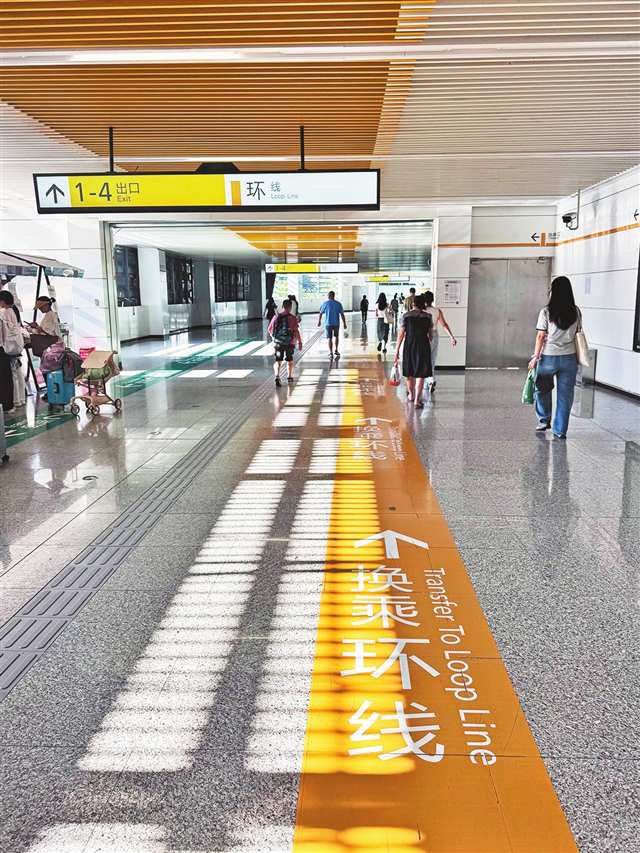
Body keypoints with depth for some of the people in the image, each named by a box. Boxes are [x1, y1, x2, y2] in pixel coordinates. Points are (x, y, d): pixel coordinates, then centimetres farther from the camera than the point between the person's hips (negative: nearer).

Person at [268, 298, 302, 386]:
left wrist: (273, 337, 27)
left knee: (277, 361, 2)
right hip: (289, 343, -1)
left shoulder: (276, 317, 1)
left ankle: (277, 377, -19)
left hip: (278, 343, 1)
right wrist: (299, 342, -6)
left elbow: (270, 329, 9)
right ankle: (289, 377, 31)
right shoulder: (293, 318, -8)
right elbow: (296, 331, -13)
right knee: (290, 361, 18)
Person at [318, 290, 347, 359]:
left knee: (329, 338, 2)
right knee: (336, 336, 22)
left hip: (328, 323, -1)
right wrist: (344, 324, 1)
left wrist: (319, 322, 19)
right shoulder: (338, 304, 0)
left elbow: (320, 314, 6)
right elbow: (342, 315, -3)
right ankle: (336, 350, 22)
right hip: (336, 323, 1)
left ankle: (331, 353, -6)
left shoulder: (325, 303, -1)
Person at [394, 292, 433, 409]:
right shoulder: (428, 316, 0)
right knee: (421, 374, 3)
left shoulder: (406, 315, -2)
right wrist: (429, 344, 27)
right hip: (423, 346, -1)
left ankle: (411, 395, 38)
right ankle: (417, 400, -3)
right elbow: (430, 334, 7)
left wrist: (397, 351, -3)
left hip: (409, 346, 1)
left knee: (409, 372, 19)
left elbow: (401, 334, -5)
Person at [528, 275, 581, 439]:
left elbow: (541, 336, -8)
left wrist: (535, 357, -2)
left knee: (542, 389, 21)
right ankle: (560, 430, 11)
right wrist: (578, 358, 16)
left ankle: (544, 420, 25)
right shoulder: (576, 312, 2)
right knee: (565, 395, 8)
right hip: (569, 358, 3)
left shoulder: (546, 312, -8)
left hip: (549, 357, -2)